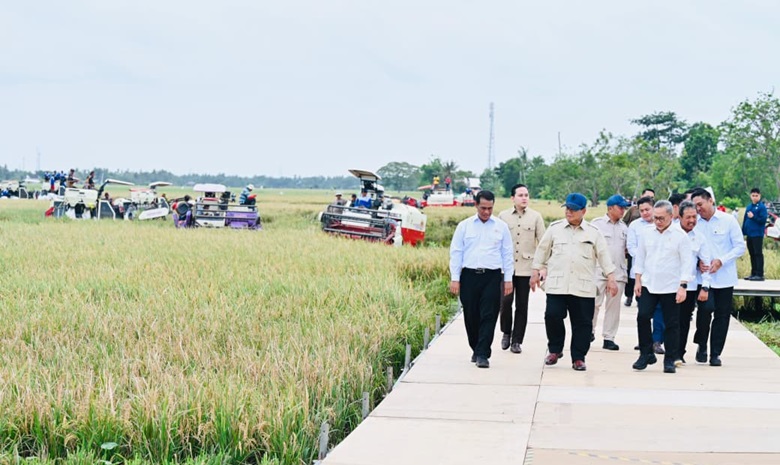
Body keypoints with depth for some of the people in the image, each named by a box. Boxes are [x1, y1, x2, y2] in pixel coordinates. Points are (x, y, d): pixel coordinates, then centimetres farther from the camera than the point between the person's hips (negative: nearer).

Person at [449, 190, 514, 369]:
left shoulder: (501, 227, 8)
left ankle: (483, 354, -6)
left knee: (488, 316, -7)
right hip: (469, 275, 1)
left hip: (492, 276, -1)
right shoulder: (464, 226, 7)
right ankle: (476, 349, 23)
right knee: (471, 317, 6)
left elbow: (507, 254, 10)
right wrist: (454, 279, 0)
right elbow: (456, 252, 7)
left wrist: (508, 279, 4)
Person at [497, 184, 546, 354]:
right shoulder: (503, 216, 5)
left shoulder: (536, 217, 4)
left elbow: (542, 243, 4)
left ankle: (517, 340, 13)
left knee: (522, 305, 3)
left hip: (526, 267, 0)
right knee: (505, 301, -6)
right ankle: (506, 332, 18)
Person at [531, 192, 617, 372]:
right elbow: (542, 250, 13)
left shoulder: (593, 232, 6)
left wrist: (611, 278, -1)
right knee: (553, 316, -7)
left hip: (584, 287, 0)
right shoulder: (554, 228, 7)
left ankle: (578, 358, 13)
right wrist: (535, 272, 10)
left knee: (583, 323, 2)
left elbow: (604, 256, 5)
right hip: (556, 285, 0)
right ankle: (555, 350, 16)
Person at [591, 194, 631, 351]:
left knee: (614, 305, 4)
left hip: (619, 272, 4)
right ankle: (590, 331, 15)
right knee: (594, 303, -5)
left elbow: (628, 248, 21)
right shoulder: (597, 223, 0)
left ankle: (609, 338, 10)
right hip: (599, 271, -4)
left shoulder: (624, 227, 13)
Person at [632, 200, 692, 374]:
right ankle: (646, 354, 7)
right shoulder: (647, 234, 7)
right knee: (643, 316, -7)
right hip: (648, 286, 3)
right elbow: (640, 258, 13)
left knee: (671, 324, 2)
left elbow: (686, 263, -5)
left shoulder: (680, 236, -4)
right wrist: (637, 281, 8)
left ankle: (670, 360, 11)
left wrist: (683, 286, -11)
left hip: (671, 287, -3)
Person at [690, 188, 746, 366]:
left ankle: (715, 354, 15)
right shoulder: (694, 223, 2)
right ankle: (701, 345, 4)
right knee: (706, 307, -19)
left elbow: (740, 247, -1)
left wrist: (721, 261, -12)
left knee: (722, 315, 4)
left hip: (724, 277, 0)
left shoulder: (728, 221, -2)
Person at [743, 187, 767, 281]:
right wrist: (743, 231, 12)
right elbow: (745, 220, 17)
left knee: (758, 254, -6)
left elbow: (763, 220, -14)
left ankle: (760, 274, -6)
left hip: (757, 234, -7)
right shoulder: (749, 206, 13)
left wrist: (753, 217, -22)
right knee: (752, 254, 11)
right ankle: (753, 273, 17)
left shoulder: (762, 207, -7)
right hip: (749, 234, 7)